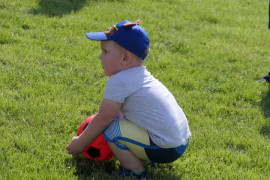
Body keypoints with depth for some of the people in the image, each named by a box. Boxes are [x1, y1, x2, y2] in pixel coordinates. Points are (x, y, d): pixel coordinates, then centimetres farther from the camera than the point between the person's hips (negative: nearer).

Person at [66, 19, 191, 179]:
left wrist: (80, 143, 4)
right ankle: (151, 160, 19)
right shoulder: (141, 75, 10)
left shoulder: (119, 82, -17)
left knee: (112, 130, -12)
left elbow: (103, 120, -9)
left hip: (166, 149, -10)